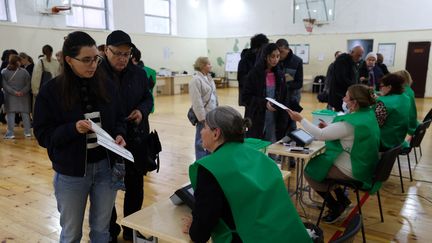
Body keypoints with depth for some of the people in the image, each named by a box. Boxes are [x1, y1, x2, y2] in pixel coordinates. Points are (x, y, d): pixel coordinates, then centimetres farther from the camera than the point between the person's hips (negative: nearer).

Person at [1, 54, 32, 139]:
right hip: (23, 96, 1)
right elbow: (28, 85, -5)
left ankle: (10, 133, 1)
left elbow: (5, 85, -7)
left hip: (10, 96, -1)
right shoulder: (24, 71, 0)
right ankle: (27, 132, 7)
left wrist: (13, 92, -9)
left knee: (10, 114, 2)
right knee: (25, 113, 6)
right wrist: (22, 92, -11)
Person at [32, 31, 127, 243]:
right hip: (71, 173, -2)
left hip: (106, 167, 3)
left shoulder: (106, 85, 0)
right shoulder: (51, 91, -9)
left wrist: (119, 135, -12)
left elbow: (119, 119, 9)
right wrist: (73, 128, -25)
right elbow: (43, 135, -8)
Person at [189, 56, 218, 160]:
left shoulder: (208, 77, 12)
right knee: (202, 141, 2)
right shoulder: (196, 80, -15)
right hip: (204, 115, -8)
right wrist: (202, 117, -20)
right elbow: (197, 102, -19)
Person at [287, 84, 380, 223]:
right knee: (318, 160, 23)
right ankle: (342, 199, 26)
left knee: (310, 171, 1)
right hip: (363, 163, 9)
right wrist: (330, 127, 0)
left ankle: (335, 207, 13)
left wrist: (300, 119, -19)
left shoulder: (351, 123, -30)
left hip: (353, 170, -9)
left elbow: (320, 135, -25)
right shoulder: (368, 113, -2)